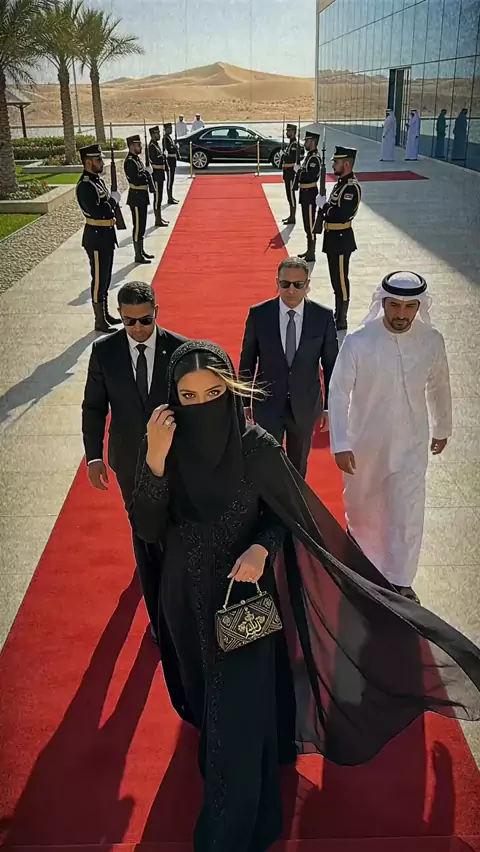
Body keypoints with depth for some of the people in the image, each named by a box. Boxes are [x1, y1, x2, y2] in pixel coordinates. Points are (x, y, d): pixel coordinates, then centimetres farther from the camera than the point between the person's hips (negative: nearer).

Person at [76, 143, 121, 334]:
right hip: (96, 237, -9)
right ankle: (100, 322, 7)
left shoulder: (98, 179, 11)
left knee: (106, 278, 18)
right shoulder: (85, 186, -19)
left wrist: (111, 204, -2)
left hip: (106, 235, 10)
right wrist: (114, 202, -15)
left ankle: (105, 314, 30)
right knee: (99, 279, -2)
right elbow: (97, 212, -28)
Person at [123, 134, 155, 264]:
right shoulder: (129, 162, -18)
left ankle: (141, 251, 27)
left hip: (142, 196, 10)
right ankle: (138, 256, 1)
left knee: (142, 225, 17)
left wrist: (146, 175, -4)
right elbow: (136, 180, -26)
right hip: (136, 197, -10)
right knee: (138, 226, -4)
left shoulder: (137, 158, 12)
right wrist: (146, 175, -11)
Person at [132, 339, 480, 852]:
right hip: (188, 600, 4)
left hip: (244, 596, -3)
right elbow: (148, 529, -19)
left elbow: (289, 516, -8)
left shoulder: (255, 447, -22)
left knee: (237, 716, 4)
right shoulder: (164, 445, -15)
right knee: (210, 698, 27)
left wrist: (262, 549, -27)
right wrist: (155, 462, -33)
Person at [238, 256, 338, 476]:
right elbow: (247, 361, -1)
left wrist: (329, 406, 1)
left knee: (298, 465, 20)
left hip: (305, 405, 1)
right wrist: (244, 402, 4)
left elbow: (331, 365, -2)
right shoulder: (258, 314, -11)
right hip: (268, 404, -1)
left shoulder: (323, 317, -10)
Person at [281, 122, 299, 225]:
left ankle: (293, 218, -2)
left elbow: (292, 159, -24)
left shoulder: (295, 144, -16)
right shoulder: (290, 143, 15)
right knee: (289, 195, 15)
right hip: (288, 174, 10)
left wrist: (284, 155, -13)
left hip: (291, 174, -10)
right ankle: (291, 216, 23)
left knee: (291, 195, -6)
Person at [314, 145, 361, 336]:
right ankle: (337, 315, 30)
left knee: (341, 281, -1)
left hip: (341, 239, -9)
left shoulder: (352, 187, -19)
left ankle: (341, 322, 8)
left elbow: (342, 216, -27)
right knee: (336, 280, 18)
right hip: (333, 238, 9)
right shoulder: (341, 183, 11)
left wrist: (324, 207, -16)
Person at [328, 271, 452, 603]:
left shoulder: (432, 341, -11)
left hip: (412, 445, 1)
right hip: (365, 445, -1)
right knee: (363, 511, 19)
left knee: (408, 515, 4)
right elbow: (339, 392, -14)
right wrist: (341, 444, -16)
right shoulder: (358, 342, -20)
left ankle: (400, 581, 26)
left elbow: (439, 387, 4)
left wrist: (443, 429, 16)